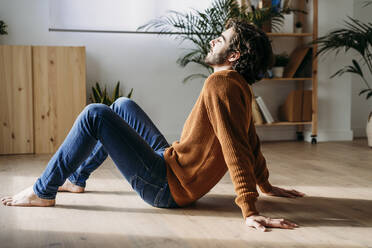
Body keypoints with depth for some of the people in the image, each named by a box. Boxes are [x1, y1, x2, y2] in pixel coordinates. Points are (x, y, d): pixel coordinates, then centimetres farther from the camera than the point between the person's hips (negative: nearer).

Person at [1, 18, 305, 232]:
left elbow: (235, 149, -31)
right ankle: (76, 179, 29)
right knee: (122, 105, 20)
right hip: (171, 161, 10)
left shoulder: (220, 84, -23)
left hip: (166, 187, -10)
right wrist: (266, 186, 23)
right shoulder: (240, 88, 7)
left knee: (95, 114, -15)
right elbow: (251, 142, 13)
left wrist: (250, 211, -36)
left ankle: (43, 192, -1)